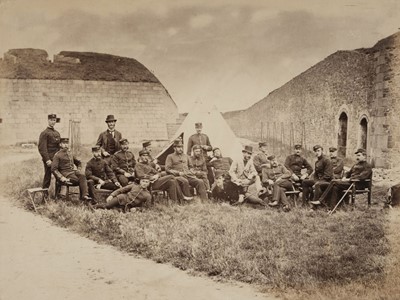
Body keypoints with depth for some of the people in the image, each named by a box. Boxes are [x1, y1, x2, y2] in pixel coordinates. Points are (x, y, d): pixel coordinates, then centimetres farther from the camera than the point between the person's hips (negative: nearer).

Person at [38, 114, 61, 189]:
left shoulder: (57, 133, 16)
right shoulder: (44, 133, -7)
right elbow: (42, 148, -13)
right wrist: (47, 160, -18)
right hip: (49, 159, -7)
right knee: (48, 176, -2)